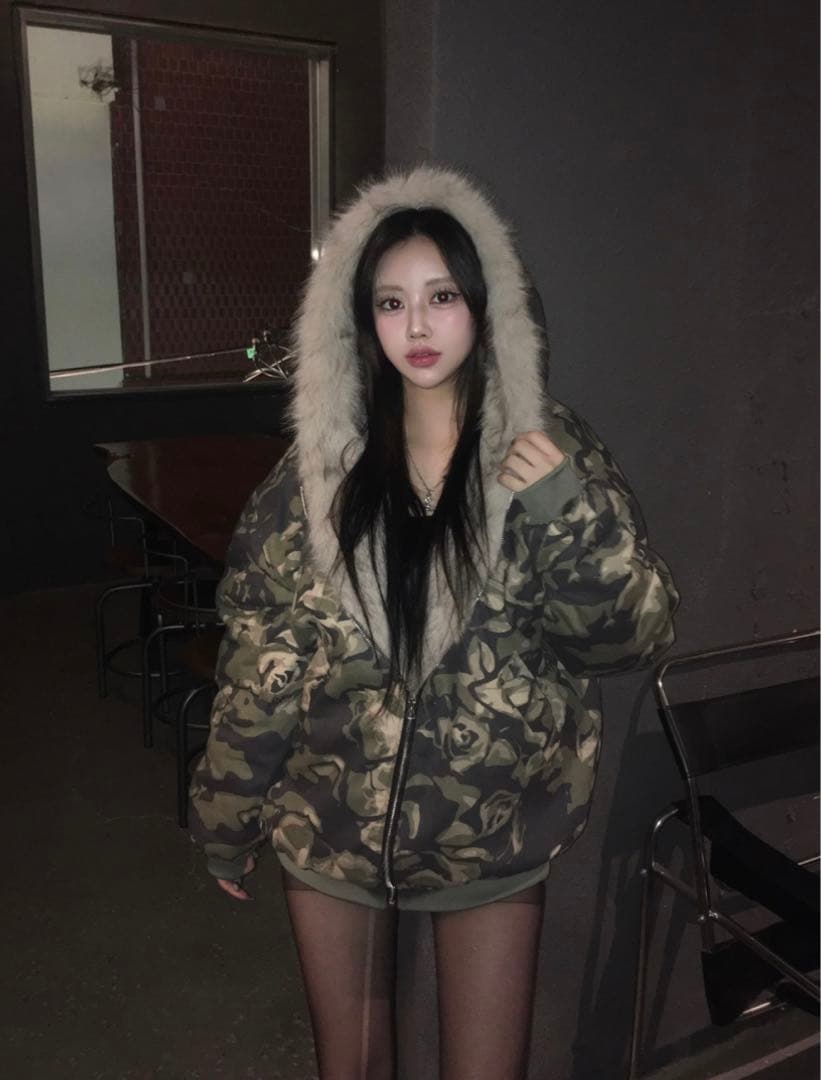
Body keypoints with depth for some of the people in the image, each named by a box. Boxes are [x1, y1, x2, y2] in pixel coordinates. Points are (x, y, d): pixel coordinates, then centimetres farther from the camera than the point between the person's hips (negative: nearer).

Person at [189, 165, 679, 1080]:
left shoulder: (547, 451, -8)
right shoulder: (321, 466, -6)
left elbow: (629, 635, -10)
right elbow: (259, 656, -2)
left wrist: (568, 509, -26)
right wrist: (226, 819, 4)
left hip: (494, 837, -1)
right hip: (331, 828, 2)